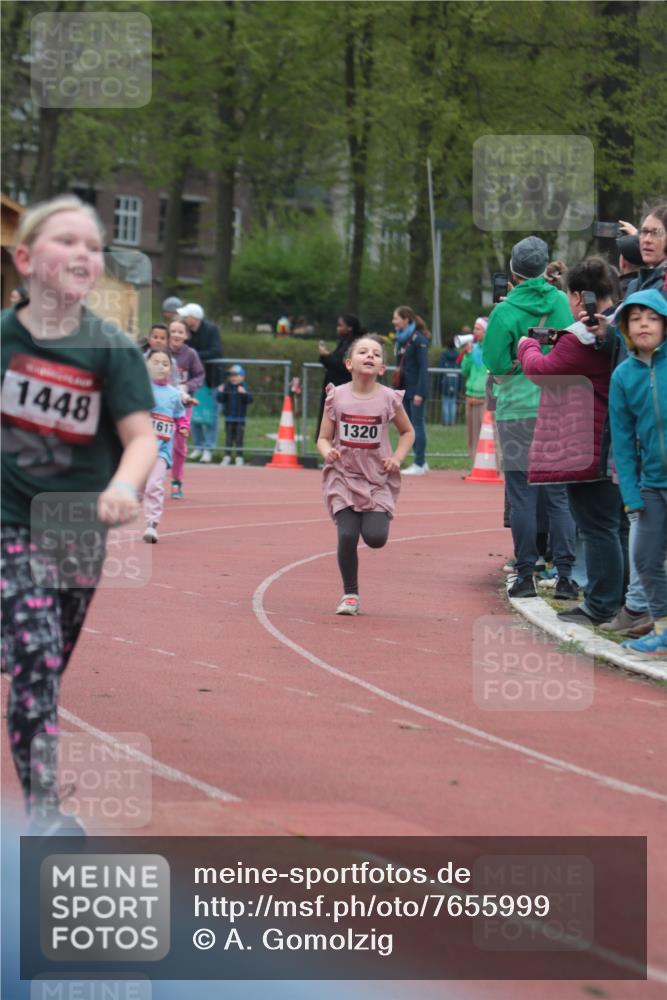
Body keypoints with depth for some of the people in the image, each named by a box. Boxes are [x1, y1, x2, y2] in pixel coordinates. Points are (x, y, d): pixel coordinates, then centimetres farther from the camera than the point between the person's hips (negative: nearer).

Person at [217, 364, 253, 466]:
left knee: (239, 438, 1)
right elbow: (221, 400, 5)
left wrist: (244, 393, -30)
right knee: (228, 438, 8)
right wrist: (220, 393, -13)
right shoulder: (226, 387, 3)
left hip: (240, 418, -2)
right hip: (229, 418, 2)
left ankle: (239, 458, 7)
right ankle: (227, 457, 14)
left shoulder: (243, 387, -4)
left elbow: (250, 400, -14)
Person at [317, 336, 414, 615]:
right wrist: (327, 451, -21)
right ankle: (350, 595, 6)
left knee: (376, 538, -14)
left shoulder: (389, 399, -4)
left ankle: (371, 520, 25)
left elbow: (407, 432, 12)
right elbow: (323, 438, 2)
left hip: (378, 478, 0)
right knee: (347, 536, -14)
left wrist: (397, 457, -4)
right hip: (343, 476, 0)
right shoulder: (336, 397, -4)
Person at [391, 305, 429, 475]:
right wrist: (397, 389, 13)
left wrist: (420, 393, -19)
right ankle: (421, 462, 15)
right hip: (404, 388, 8)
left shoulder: (418, 339, -12)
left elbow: (423, 367, -15)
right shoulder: (401, 339, 12)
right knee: (410, 425, 9)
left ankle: (419, 465, -2)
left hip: (416, 389, -8)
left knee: (417, 425, -5)